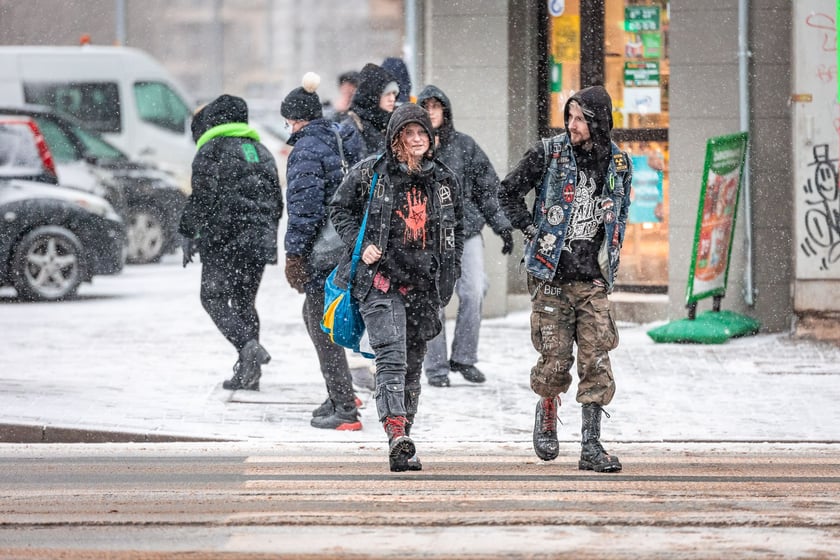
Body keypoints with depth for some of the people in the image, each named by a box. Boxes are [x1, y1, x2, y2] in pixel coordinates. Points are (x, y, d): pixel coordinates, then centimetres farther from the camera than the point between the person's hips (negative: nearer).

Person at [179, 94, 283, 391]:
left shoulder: (211, 149, -1)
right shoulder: (262, 152, 20)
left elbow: (202, 196, -9)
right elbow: (277, 201, 22)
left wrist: (188, 233, -1)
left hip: (224, 239, -6)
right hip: (260, 241, 6)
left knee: (214, 298, 0)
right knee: (244, 300, 12)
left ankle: (249, 345, -23)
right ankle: (248, 373, 6)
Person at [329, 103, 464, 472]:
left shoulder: (445, 181, 10)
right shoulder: (370, 174, -1)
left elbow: (457, 230, 21)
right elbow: (339, 208, 9)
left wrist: (449, 274, 11)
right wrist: (360, 244, -5)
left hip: (424, 286, 4)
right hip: (380, 279, -4)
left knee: (413, 364, 9)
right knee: (392, 358, -19)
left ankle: (401, 441, 19)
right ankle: (398, 437, -29)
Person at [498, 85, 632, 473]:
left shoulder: (618, 163, 6)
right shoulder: (549, 153, -3)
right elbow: (509, 192, 6)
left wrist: (610, 259, 13)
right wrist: (531, 231, -1)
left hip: (594, 280, 2)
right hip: (551, 277, -2)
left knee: (596, 360, -5)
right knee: (556, 359, -2)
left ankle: (591, 445, -2)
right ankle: (547, 413, 28)